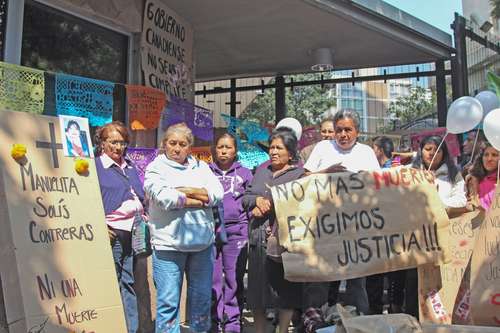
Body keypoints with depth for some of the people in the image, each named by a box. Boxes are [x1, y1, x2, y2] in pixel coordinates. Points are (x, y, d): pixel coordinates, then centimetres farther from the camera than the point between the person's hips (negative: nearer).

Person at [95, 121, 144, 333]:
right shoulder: (95, 166, -3)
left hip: (133, 234, 6)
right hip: (112, 234, -6)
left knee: (129, 283, 11)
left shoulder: (130, 167, 19)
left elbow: (140, 197, 26)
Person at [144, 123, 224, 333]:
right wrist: (200, 199, -8)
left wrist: (183, 191, -11)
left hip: (203, 243, 4)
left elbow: (218, 193, -3)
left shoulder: (201, 167, 13)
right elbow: (164, 198, -16)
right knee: (168, 301, 0)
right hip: (168, 244, -4)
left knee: (202, 297, 14)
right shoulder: (156, 169, 2)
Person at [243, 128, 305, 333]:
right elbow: (246, 197, 13)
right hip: (258, 239, 5)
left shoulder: (300, 174, 0)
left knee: (286, 287, 5)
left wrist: (264, 208, -11)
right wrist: (257, 200, -7)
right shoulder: (262, 170, 17)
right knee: (257, 286, 11)